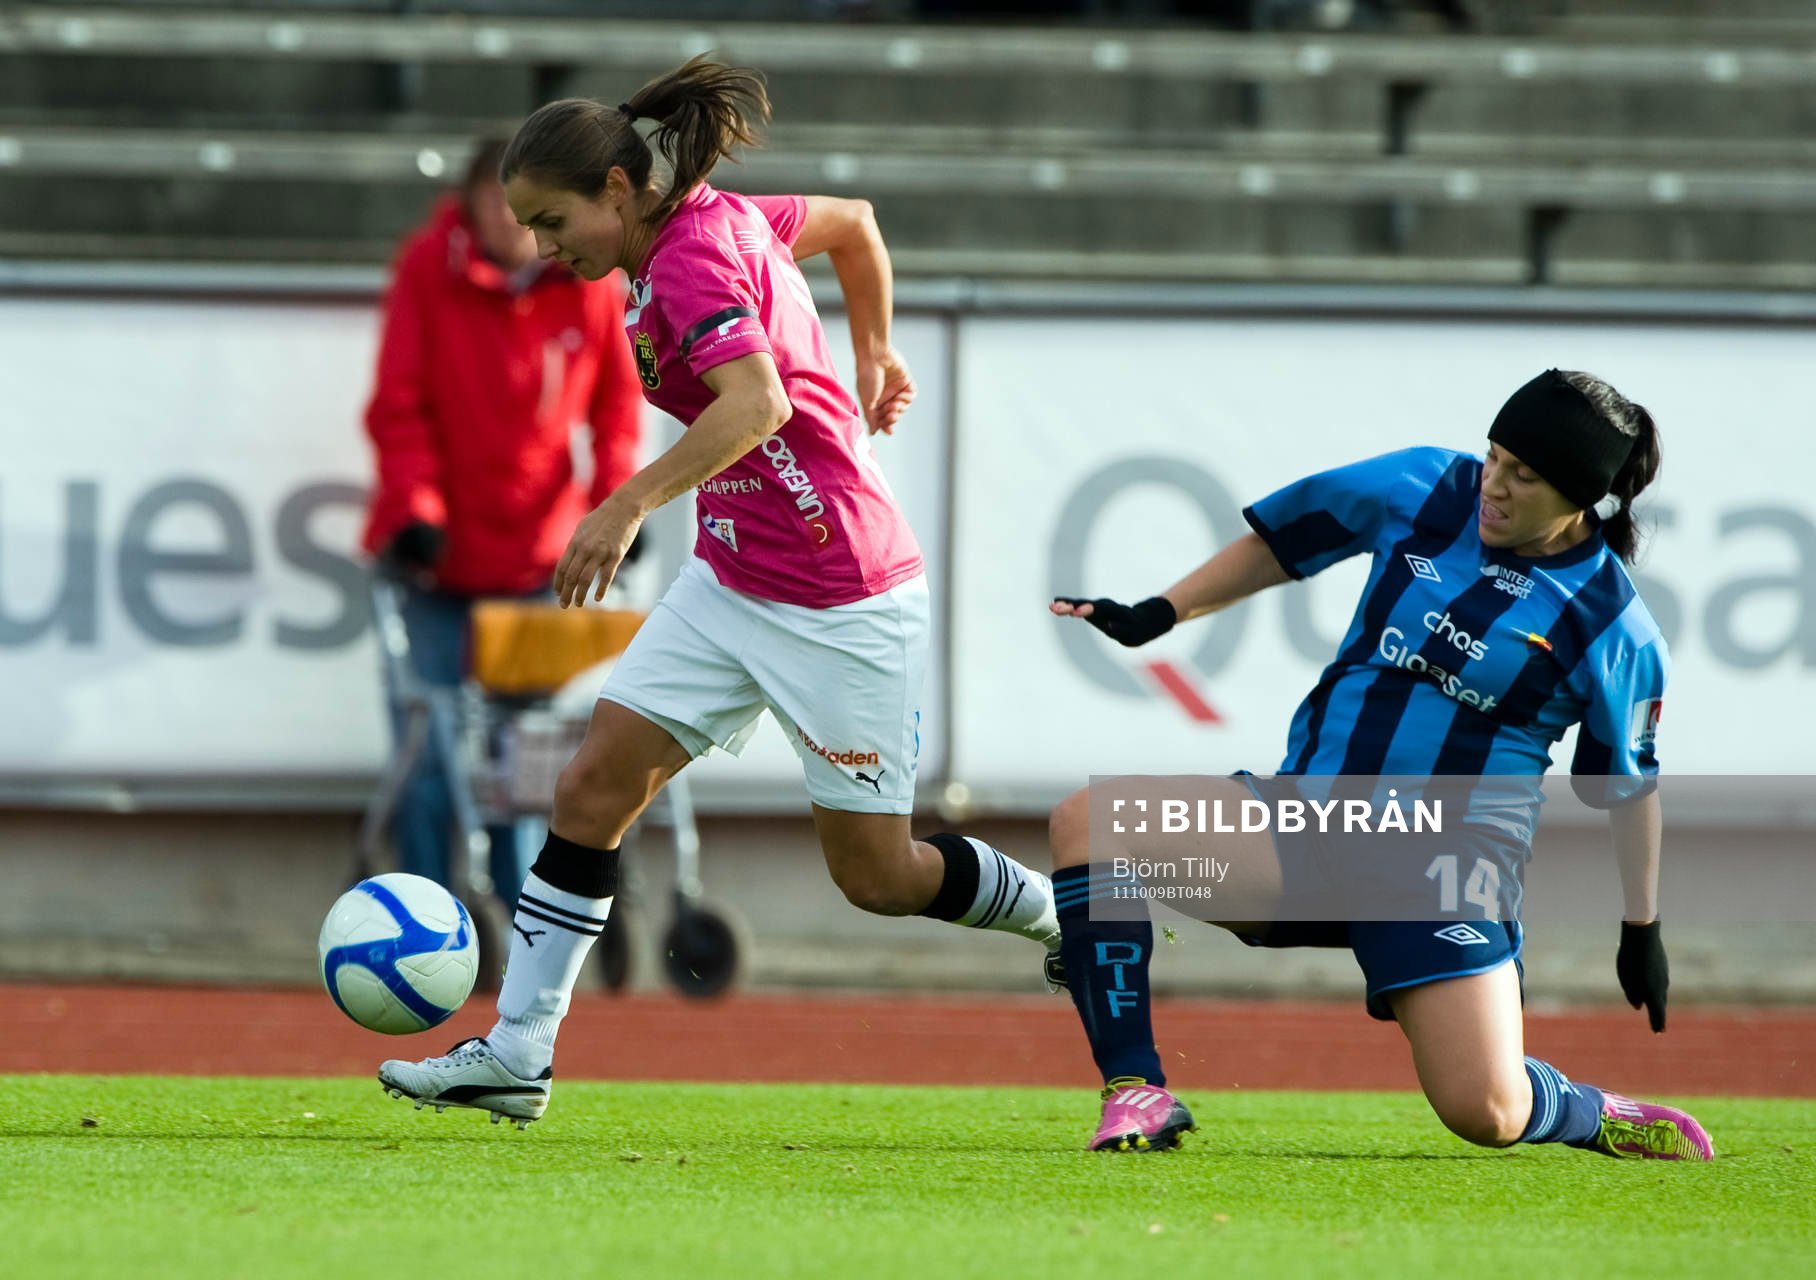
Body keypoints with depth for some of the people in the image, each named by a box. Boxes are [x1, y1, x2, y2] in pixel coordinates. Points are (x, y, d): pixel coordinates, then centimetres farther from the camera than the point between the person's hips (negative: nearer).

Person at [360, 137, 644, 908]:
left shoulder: (589, 282, -1)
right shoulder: (429, 268, -6)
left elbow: (618, 401, 9)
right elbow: (398, 405, -6)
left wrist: (615, 497, -5)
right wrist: (413, 508, -16)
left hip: (539, 555, 2)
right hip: (441, 556, -2)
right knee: (430, 757, -3)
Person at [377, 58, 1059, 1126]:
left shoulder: (694, 258, -21)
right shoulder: (722, 218, 5)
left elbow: (756, 402, -38)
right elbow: (853, 223, 21)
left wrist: (631, 505, -45)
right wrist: (874, 353, 32)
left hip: (842, 603, -9)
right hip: (732, 585, 9)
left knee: (876, 874, 0)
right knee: (595, 786, -4)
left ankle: (1066, 918, 26)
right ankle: (516, 1054, -5)